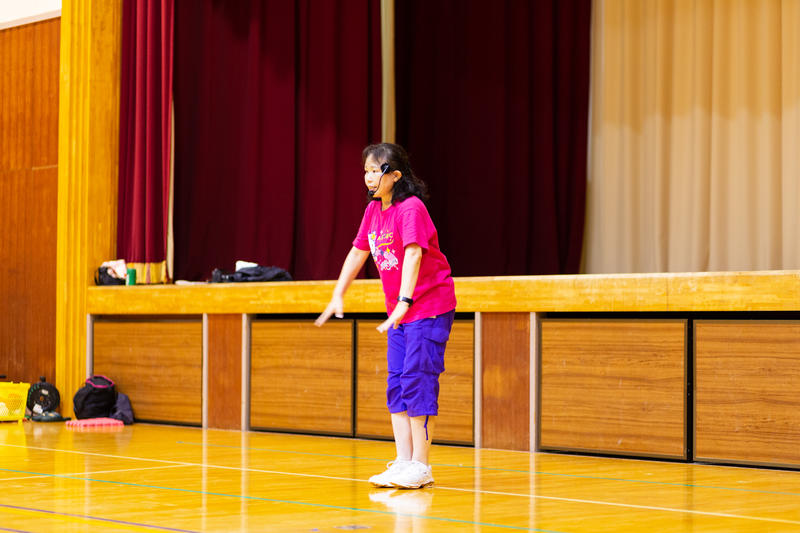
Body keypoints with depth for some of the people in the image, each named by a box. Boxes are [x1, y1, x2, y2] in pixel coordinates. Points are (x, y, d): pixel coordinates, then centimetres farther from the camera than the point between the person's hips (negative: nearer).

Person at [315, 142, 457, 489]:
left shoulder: (410, 208, -19)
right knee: (397, 385, 6)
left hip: (430, 307, -8)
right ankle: (403, 462, 10)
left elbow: (413, 253, -31)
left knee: (418, 381, -11)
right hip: (399, 312, 9)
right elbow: (358, 253, 17)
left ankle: (420, 466, -6)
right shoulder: (374, 210, 6)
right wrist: (338, 295, 18)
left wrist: (404, 300, -41)